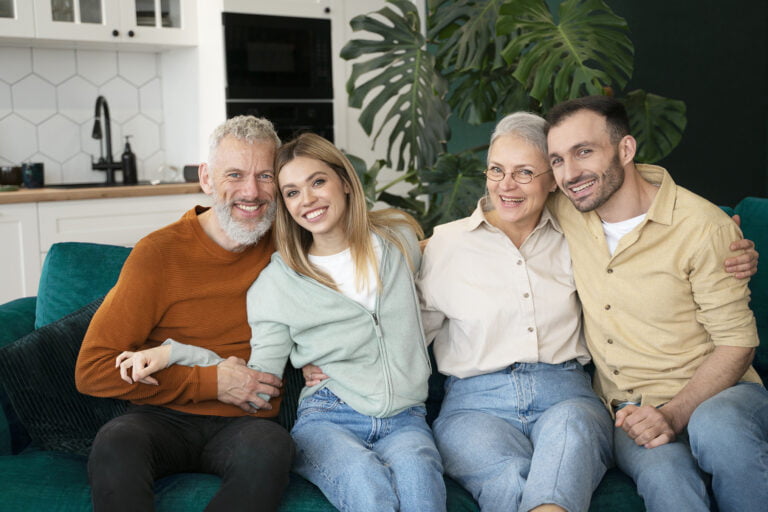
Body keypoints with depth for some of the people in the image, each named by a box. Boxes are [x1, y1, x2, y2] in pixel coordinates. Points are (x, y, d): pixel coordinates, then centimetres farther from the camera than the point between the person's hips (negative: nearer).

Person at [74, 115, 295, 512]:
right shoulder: (160, 253, -6)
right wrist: (211, 382, -12)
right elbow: (92, 370, -9)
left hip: (244, 423, 2)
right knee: (116, 443, -36)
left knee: (270, 446, -34)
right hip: (164, 419, -2)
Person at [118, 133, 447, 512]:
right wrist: (172, 353, -6)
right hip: (326, 418, -1)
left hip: (405, 418, 2)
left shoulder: (398, 239, 10)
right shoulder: (277, 281, 4)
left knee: (417, 473, -35)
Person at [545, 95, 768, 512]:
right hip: (630, 407, 0)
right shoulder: (564, 211, 1)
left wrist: (674, 414, -21)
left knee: (717, 429, -37)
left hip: (715, 391, 0)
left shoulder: (704, 227, -11)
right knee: (663, 472, -36)